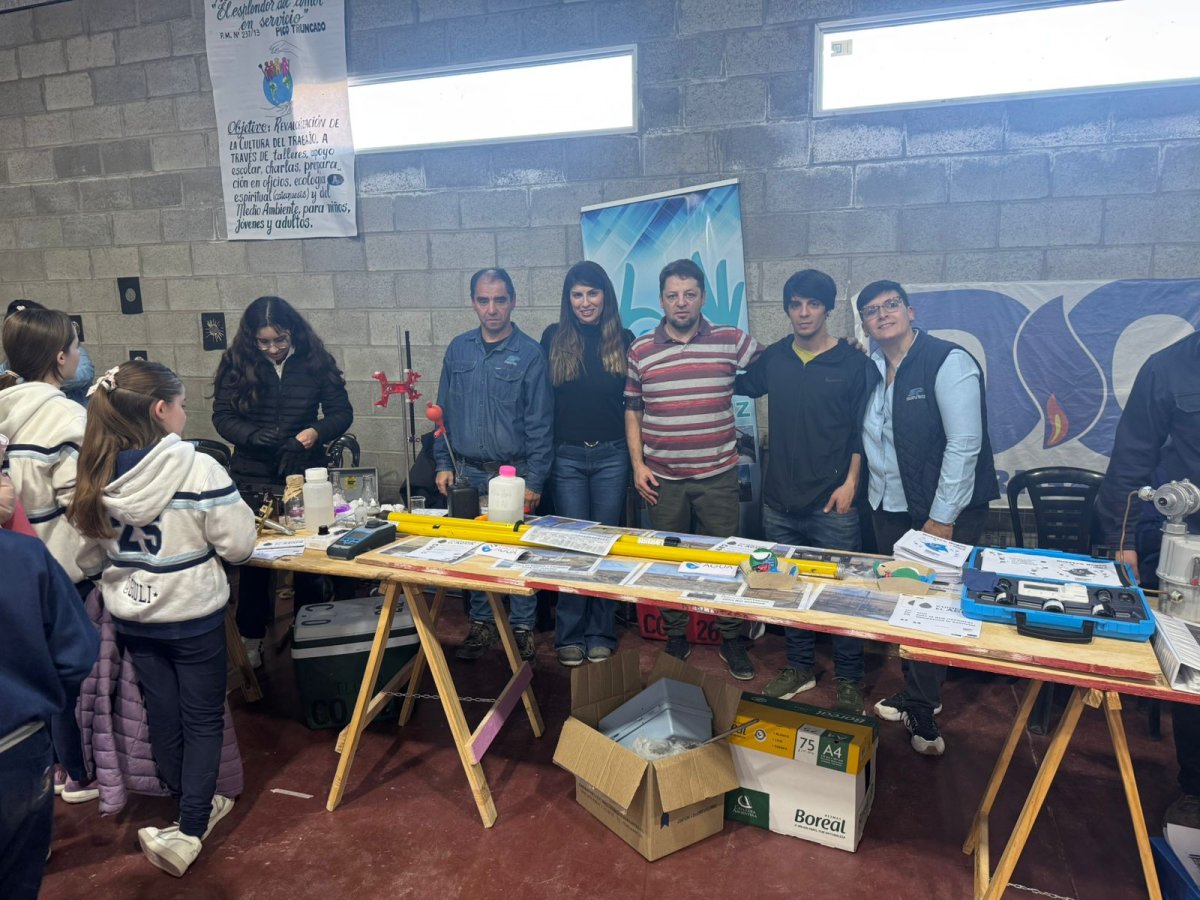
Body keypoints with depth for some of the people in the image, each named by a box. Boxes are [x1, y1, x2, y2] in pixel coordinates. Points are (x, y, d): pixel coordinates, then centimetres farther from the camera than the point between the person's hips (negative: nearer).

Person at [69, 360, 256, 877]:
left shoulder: (98, 473, -7)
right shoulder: (199, 469, -23)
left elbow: (92, 555, 4)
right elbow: (238, 546, -17)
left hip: (132, 617, 5)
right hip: (192, 616, -5)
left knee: (162, 716, 20)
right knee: (203, 720, 12)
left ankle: (196, 808, 37)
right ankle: (188, 831, 11)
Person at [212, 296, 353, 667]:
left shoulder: (315, 361, -3)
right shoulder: (237, 363, -2)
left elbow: (342, 411, 0)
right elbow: (222, 416, -4)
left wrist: (316, 431, -20)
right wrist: (257, 437, -23)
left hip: (305, 474, 0)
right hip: (253, 477, 0)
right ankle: (251, 638, 24)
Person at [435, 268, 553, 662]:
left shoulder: (529, 353, -6)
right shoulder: (458, 349, 6)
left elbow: (540, 423, -7)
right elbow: (443, 410, 11)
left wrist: (534, 481, -10)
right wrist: (443, 464, 5)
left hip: (514, 473, -4)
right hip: (467, 473, 4)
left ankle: (522, 627, 19)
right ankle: (481, 623, 27)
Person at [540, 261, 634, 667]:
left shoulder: (623, 340, 3)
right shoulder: (555, 338, 2)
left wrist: (636, 454, -2)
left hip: (611, 455, 0)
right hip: (567, 455, 0)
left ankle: (601, 633, 20)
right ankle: (569, 635, 16)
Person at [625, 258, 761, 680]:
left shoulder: (732, 341, -2)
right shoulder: (640, 350, 2)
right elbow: (632, 410, 7)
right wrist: (637, 464, 0)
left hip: (718, 475, -1)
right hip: (662, 479, 1)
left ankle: (731, 639, 25)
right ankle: (675, 637, 30)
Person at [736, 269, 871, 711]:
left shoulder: (852, 362, -3)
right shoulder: (774, 358, 6)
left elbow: (861, 430, -2)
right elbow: (740, 387, 25)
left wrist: (850, 482, -9)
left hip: (831, 502, -4)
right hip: (780, 500, 4)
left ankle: (849, 680, 19)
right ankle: (799, 667, 30)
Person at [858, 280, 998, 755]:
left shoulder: (948, 362, -13)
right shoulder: (872, 370, 8)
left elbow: (964, 444, -17)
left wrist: (942, 519, -18)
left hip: (944, 513, -6)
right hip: (888, 509, 7)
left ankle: (919, 709, 18)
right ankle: (920, 695, 31)